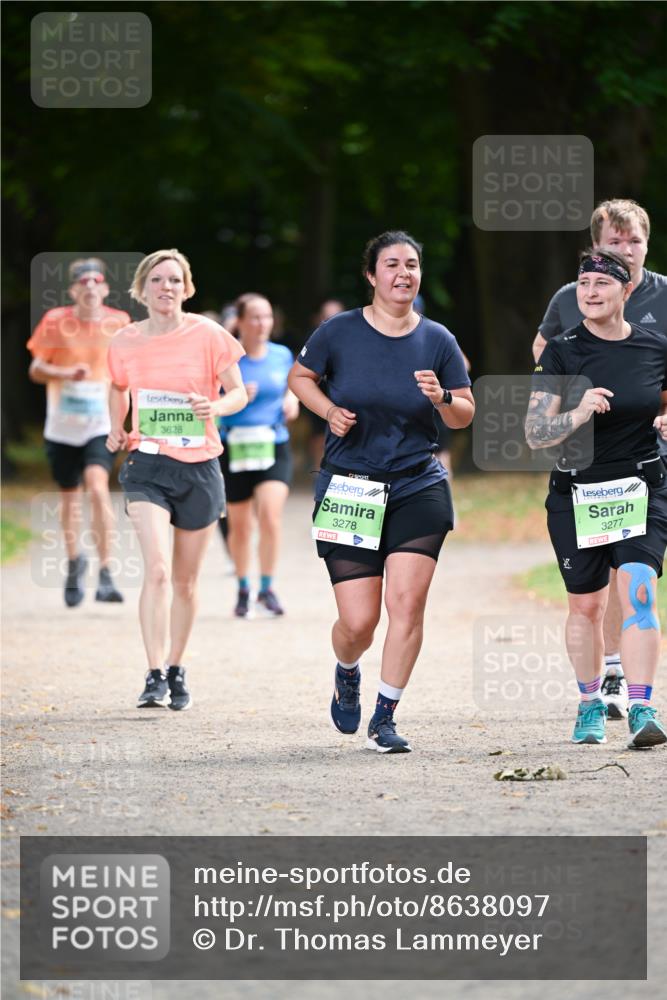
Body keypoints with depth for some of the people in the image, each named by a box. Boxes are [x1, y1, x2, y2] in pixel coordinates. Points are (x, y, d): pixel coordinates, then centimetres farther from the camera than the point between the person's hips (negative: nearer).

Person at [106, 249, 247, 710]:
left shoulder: (208, 335, -5)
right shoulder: (125, 342, 1)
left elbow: (239, 391, -1)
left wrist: (216, 406, -22)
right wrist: (117, 428, 7)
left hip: (199, 467, 0)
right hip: (147, 465, 0)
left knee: (185, 579, 10)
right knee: (157, 569, -18)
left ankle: (176, 670, 29)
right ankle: (155, 676, -19)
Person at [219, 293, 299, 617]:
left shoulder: (282, 355, 4)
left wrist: (292, 398, 3)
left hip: (275, 448, 1)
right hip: (235, 448, -1)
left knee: (270, 513, -19)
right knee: (239, 524, 8)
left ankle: (267, 589, -8)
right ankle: (243, 589, 29)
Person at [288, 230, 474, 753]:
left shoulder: (438, 340, 2)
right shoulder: (340, 332, -3)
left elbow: (465, 415, 9)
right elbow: (300, 377, 14)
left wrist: (441, 399, -13)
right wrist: (330, 411, -4)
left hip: (418, 489, 1)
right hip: (348, 490, -1)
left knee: (407, 603, -13)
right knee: (358, 622, -4)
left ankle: (384, 720, 1)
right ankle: (348, 673, 34)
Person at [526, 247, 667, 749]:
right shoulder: (562, 351, -4)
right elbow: (535, 433, -8)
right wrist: (579, 414, -25)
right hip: (577, 495, 0)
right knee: (586, 605, 9)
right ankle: (591, 706, 30)